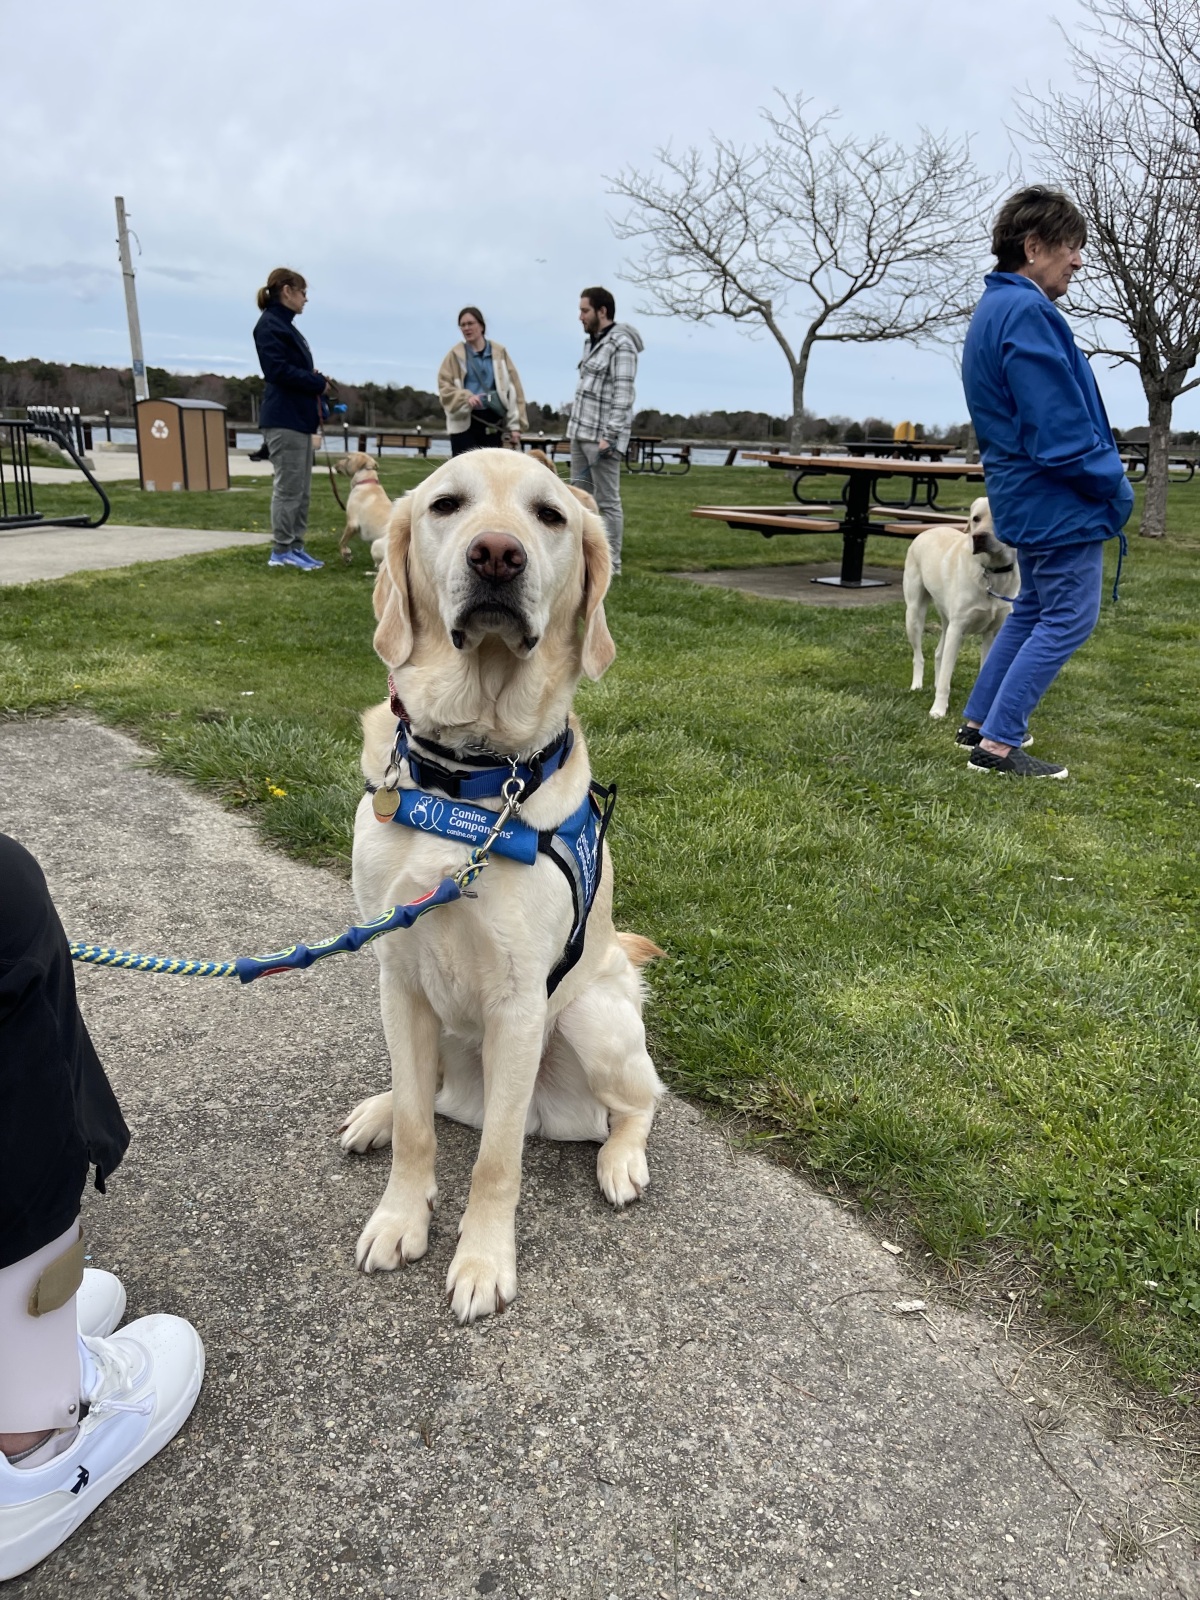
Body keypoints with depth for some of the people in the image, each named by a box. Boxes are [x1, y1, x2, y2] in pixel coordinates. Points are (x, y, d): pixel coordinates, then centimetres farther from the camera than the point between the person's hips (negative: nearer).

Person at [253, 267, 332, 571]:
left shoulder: (285, 325, 20)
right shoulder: (270, 325, -10)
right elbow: (278, 370, -20)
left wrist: (317, 382, 0)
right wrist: (318, 383, -11)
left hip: (299, 417, 10)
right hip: (284, 418, -10)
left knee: (301, 489, 11)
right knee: (288, 488, -7)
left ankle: (295, 547, 16)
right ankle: (281, 551, -1)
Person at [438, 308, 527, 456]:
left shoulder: (499, 353, 7)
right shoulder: (455, 354, 5)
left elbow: (513, 389, 5)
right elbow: (444, 387, 0)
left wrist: (515, 425, -3)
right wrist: (466, 397, -20)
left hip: (493, 423, 1)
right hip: (464, 423, -1)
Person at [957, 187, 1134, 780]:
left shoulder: (993, 308, 15)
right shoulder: (1027, 312, -19)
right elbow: (1061, 429, -23)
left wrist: (1106, 481, 16)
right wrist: (1115, 487, -9)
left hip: (1024, 496, 10)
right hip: (1059, 499, -10)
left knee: (1033, 609, 19)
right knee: (1068, 619, -4)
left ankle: (978, 722, 26)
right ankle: (997, 744, -2)